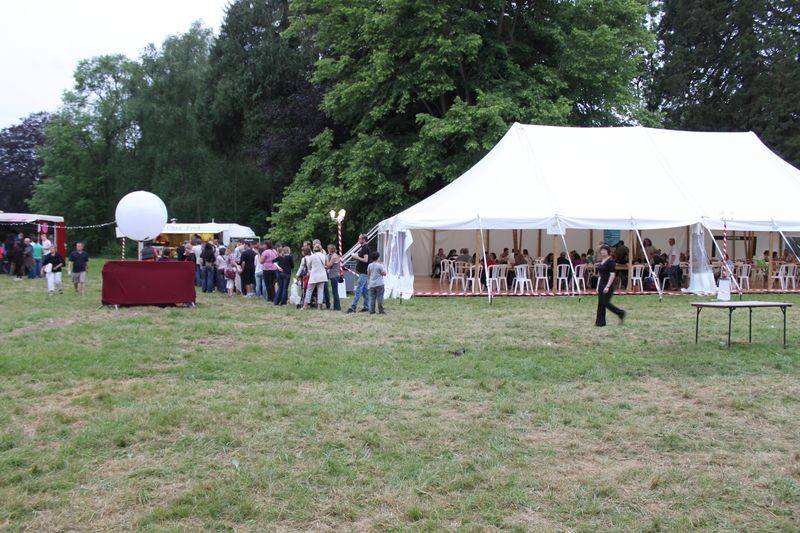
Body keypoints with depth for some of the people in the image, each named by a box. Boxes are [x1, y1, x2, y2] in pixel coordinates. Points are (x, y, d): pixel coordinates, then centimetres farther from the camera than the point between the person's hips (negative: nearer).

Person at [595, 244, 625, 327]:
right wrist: (598, 286, 16)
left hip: (608, 285, -9)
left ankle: (621, 313, 9)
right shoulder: (601, 261, 12)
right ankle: (600, 322, 9)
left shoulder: (611, 261, -14)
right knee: (600, 303, 7)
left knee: (605, 303, -7)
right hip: (601, 284, 9)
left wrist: (607, 286, -24)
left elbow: (612, 275, -19)